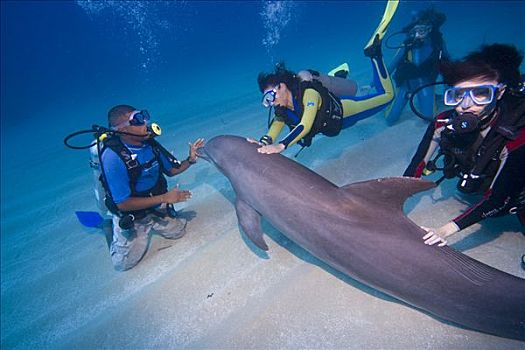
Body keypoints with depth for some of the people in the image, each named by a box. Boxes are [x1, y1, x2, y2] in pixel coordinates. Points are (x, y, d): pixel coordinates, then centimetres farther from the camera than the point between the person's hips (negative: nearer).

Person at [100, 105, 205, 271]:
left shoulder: (150, 143, -12)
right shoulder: (113, 156, -31)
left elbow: (171, 170, 4)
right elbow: (123, 204, -28)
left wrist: (190, 159, -15)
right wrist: (165, 198, -27)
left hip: (156, 206, 5)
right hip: (130, 215, -5)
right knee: (124, 263, -5)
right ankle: (114, 229, 22)